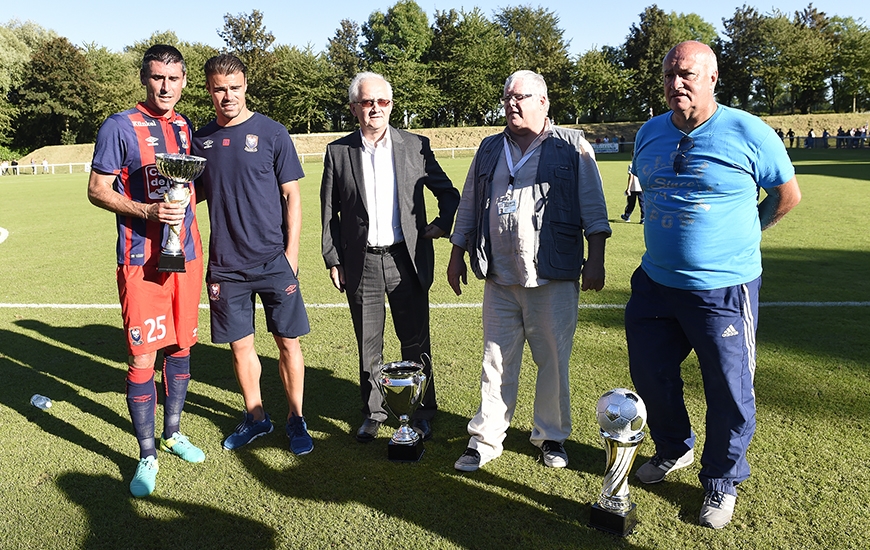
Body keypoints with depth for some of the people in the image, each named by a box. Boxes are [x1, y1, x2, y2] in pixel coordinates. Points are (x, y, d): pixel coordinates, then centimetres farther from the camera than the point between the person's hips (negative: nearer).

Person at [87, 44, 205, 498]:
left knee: (180, 347, 13)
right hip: (142, 260, -5)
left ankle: (172, 433, 31)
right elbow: (97, 190, -5)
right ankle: (147, 456, 12)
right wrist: (148, 211, -21)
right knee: (142, 358, -3)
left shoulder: (185, 128, 12)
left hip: (186, 254, 6)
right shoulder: (119, 127, -5)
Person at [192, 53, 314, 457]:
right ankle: (255, 417, 29)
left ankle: (296, 419, 20)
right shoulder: (200, 139, 8)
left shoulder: (271, 133, -2)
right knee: (240, 344, 11)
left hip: (273, 260, -3)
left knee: (288, 342, 3)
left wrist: (291, 251, -8)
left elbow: (292, 195, -1)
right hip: (225, 264, 3)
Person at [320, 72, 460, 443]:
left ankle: (421, 412, 24)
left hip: (407, 259, 0)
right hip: (361, 263, 1)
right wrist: (333, 260, 2)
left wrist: (442, 224, -2)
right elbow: (329, 212, 6)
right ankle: (372, 413, 27)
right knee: (368, 345, 10)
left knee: (415, 341, 7)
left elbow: (449, 193, 13)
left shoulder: (416, 146, 2)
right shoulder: (338, 152, 3)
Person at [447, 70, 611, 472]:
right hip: (499, 279, 3)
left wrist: (595, 260, -7)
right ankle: (486, 440, 19)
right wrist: (457, 255, 15)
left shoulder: (571, 147, 3)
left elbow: (593, 208, 0)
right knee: (497, 361, 8)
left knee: (554, 361, 7)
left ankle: (551, 436, 25)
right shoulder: (489, 150, 15)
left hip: (554, 278, -3)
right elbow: (468, 206, 19)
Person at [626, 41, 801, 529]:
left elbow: (788, 194, 2)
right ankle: (674, 449, 43)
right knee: (651, 376, 16)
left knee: (729, 392, 5)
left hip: (724, 291, -5)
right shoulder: (649, 134, 5)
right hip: (656, 283, 5)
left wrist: (741, 234, 9)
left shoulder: (748, 132, -10)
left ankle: (722, 481, 29)